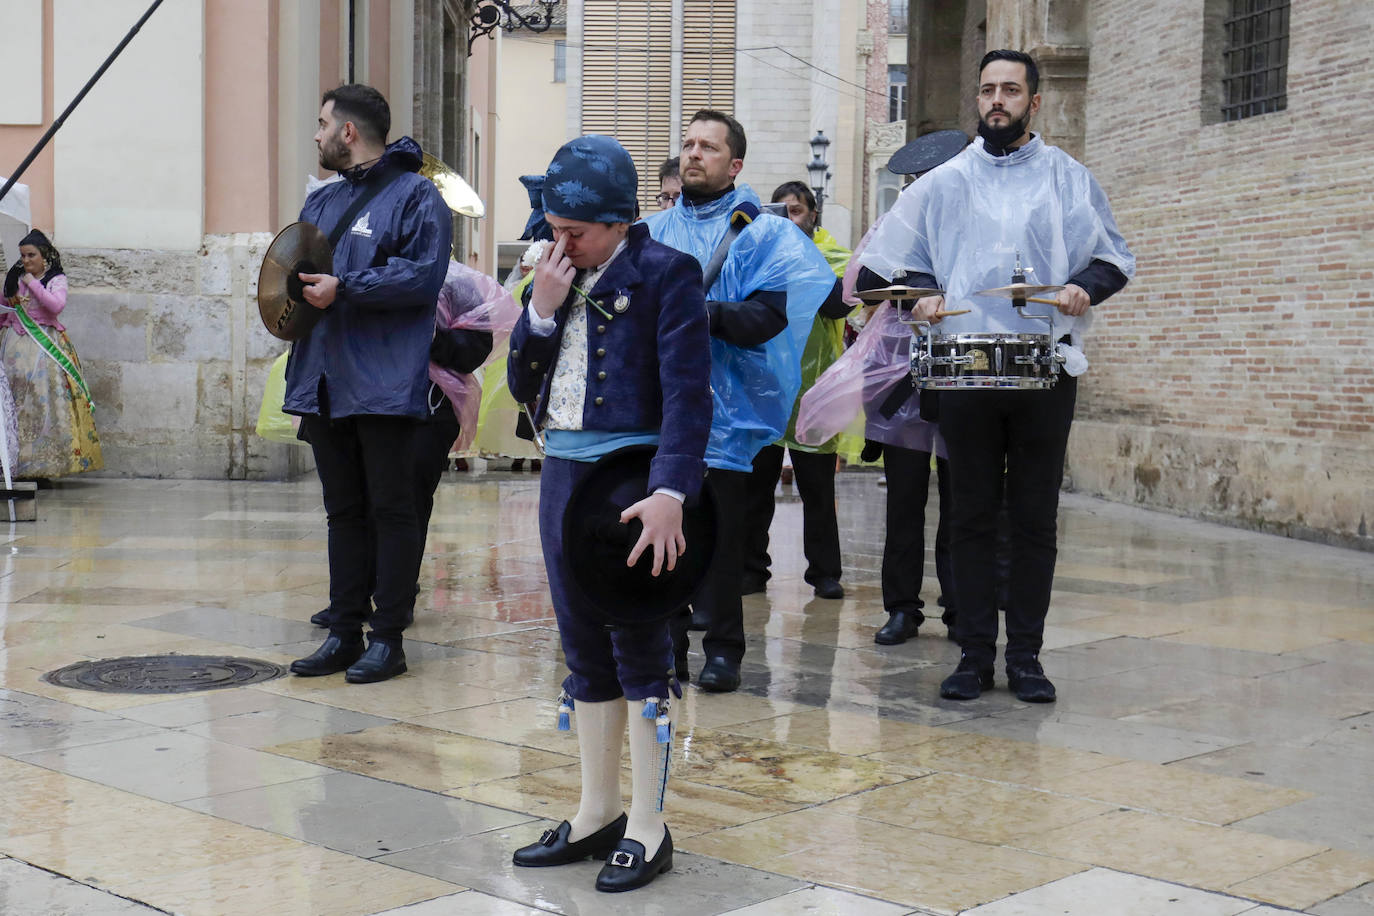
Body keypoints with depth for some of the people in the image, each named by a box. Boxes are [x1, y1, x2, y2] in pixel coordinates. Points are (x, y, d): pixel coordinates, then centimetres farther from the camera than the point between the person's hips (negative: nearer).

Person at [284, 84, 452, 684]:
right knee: (343, 512, 12)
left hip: (386, 387, -8)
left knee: (392, 511, 0)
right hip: (324, 385, 8)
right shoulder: (321, 201, 20)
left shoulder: (414, 196, -5)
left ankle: (388, 638, 5)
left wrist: (343, 288, -19)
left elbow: (423, 274, -18)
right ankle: (344, 633, 18)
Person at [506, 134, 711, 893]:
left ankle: (648, 828, 9)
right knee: (584, 651, 14)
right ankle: (598, 814, 25)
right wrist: (541, 309, -4)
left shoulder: (665, 274, -8)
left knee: (639, 651, 0)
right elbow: (521, 385, 11)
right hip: (563, 469, 7)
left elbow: (687, 391, -16)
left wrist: (670, 494, -27)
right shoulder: (558, 276, 12)